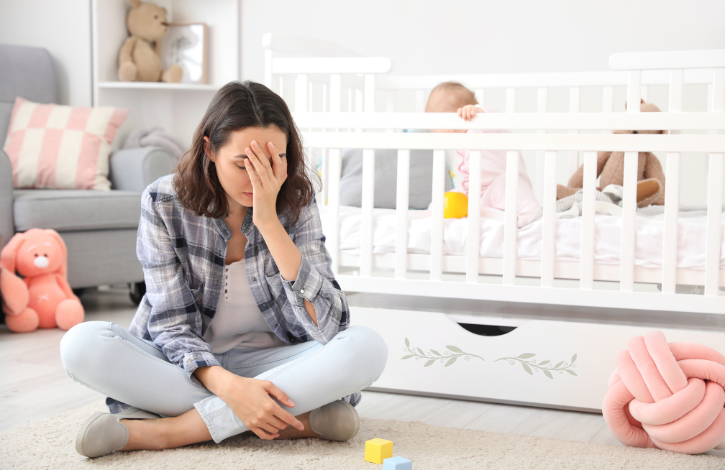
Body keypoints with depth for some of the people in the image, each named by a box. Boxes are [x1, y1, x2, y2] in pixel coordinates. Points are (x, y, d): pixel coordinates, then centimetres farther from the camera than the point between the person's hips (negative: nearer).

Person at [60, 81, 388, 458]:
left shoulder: (295, 203, -9)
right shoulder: (164, 203, -11)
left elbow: (328, 324, -19)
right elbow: (172, 324, -13)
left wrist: (268, 221, -26)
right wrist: (230, 386, -32)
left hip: (267, 364, 0)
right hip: (189, 367, 0)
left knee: (367, 348, -28)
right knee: (82, 344, -29)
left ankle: (167, 430, -27)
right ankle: (296, 419, -28)